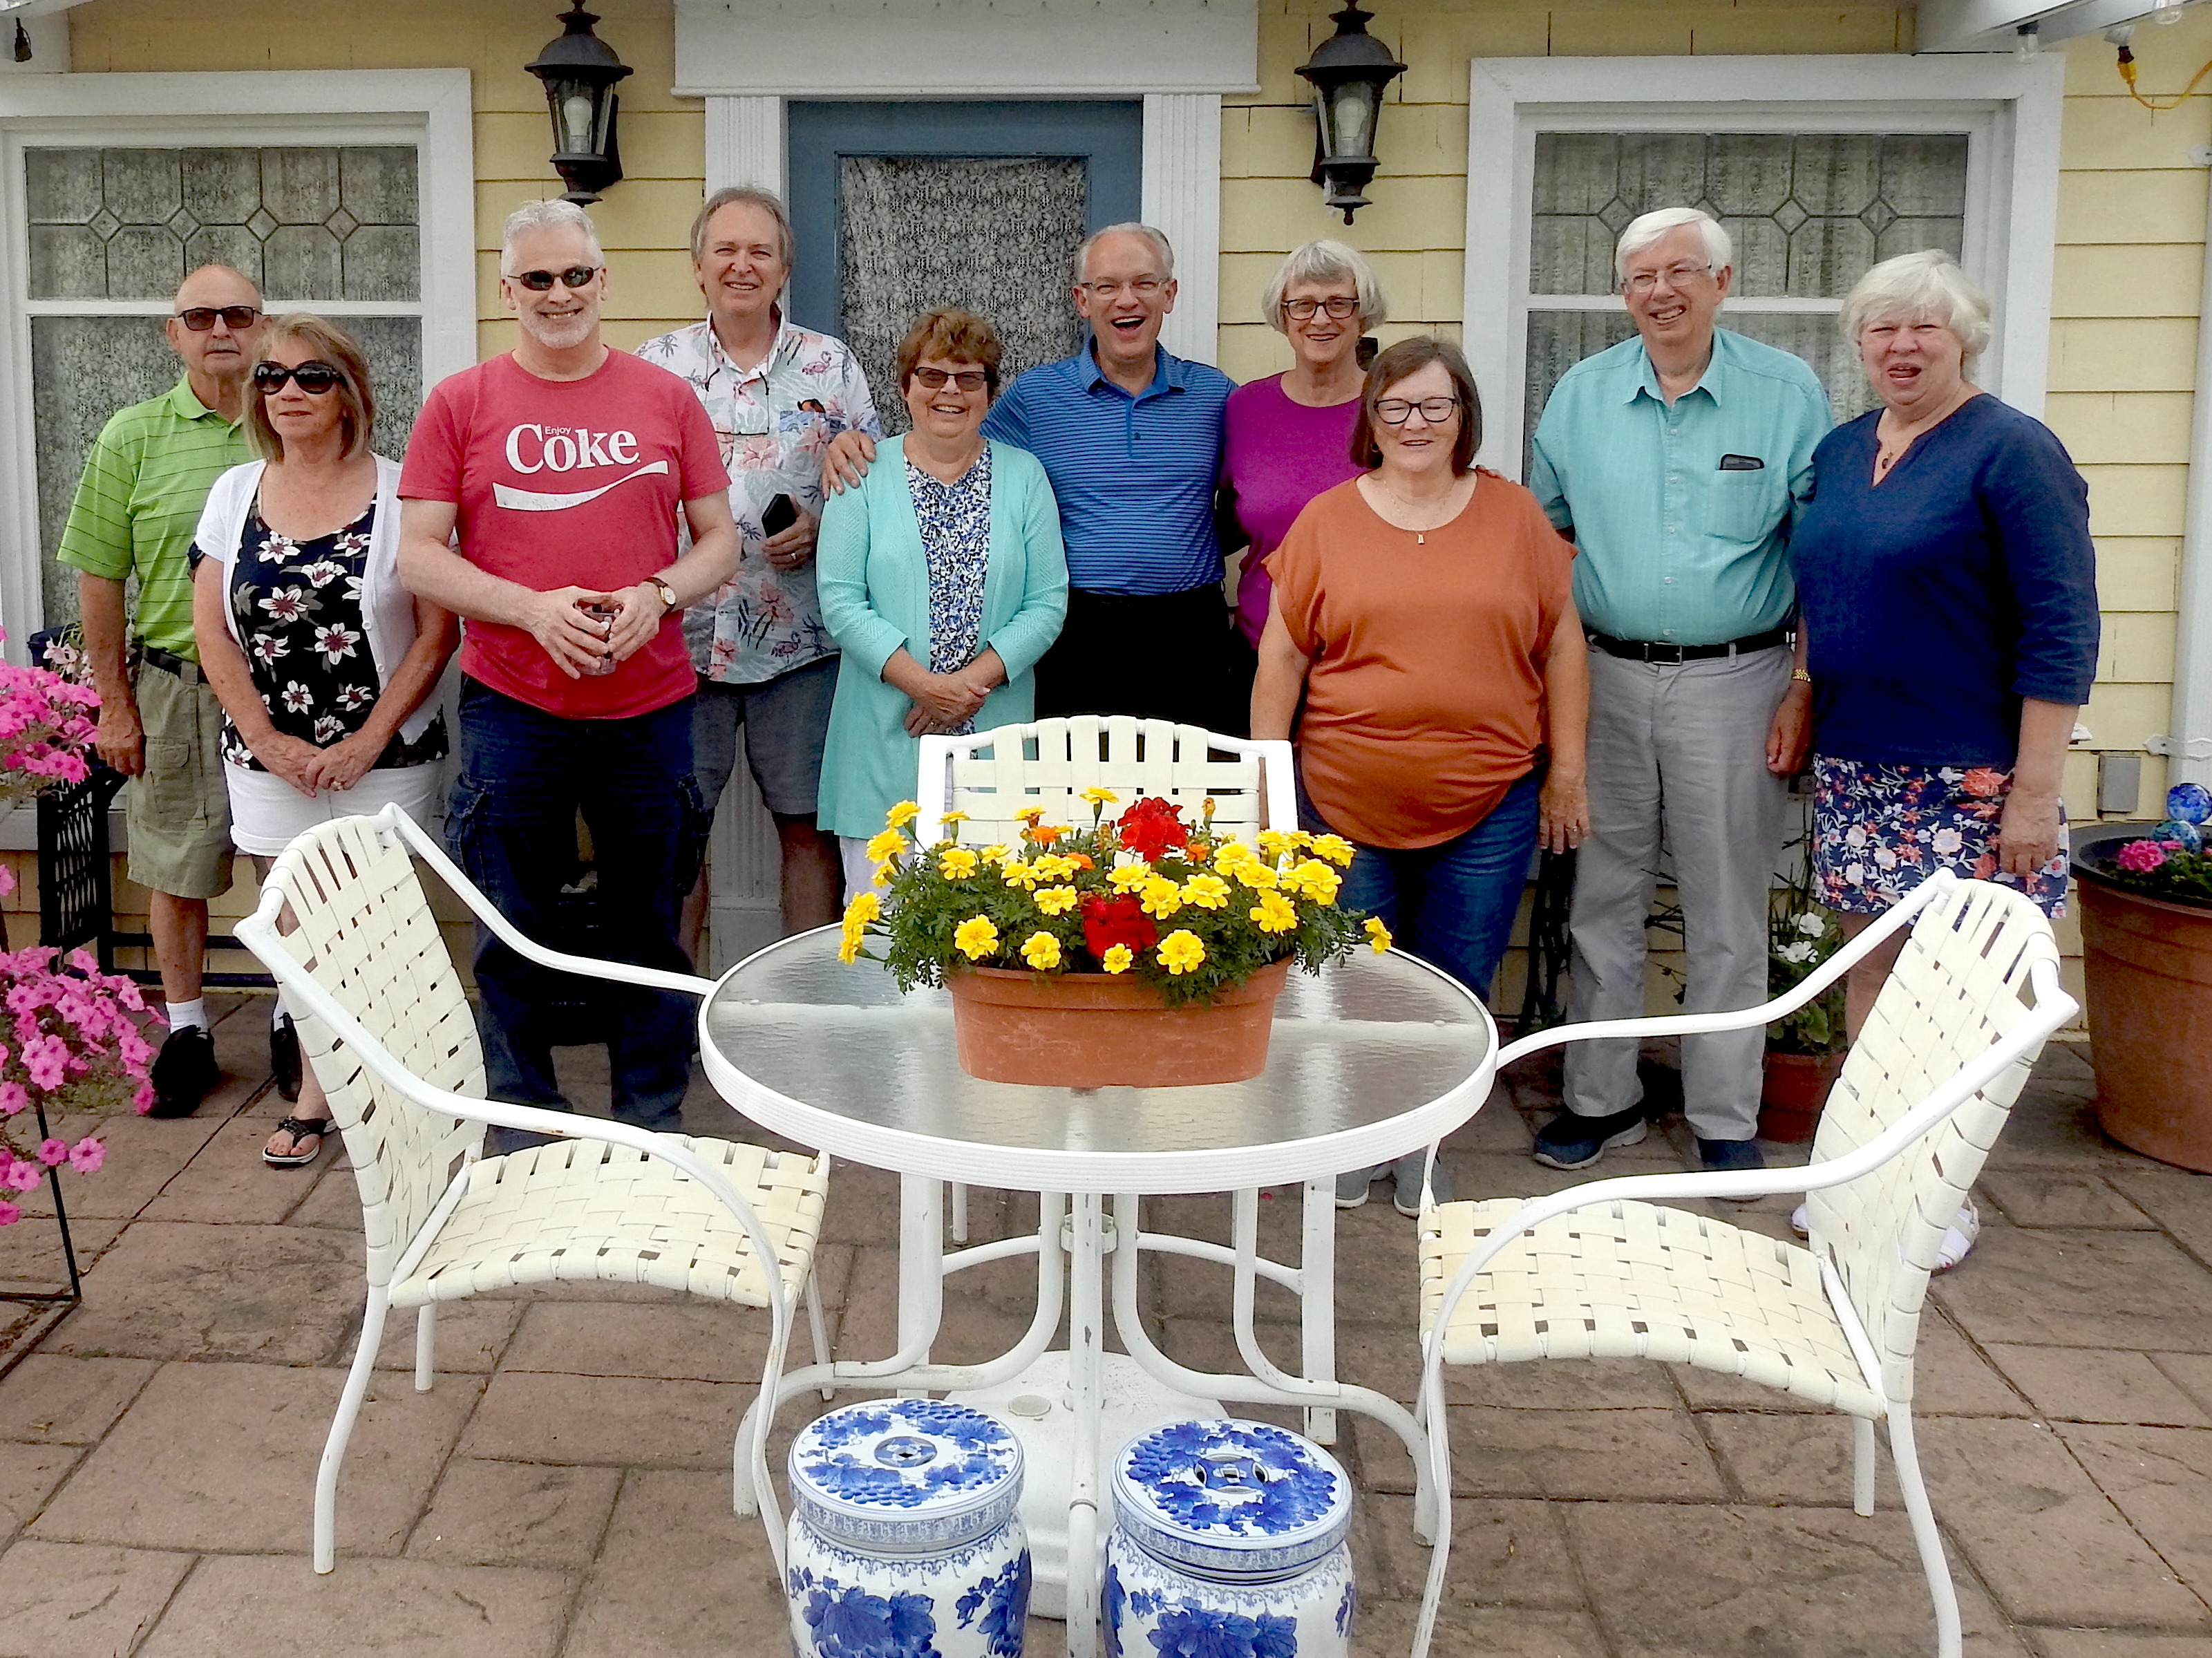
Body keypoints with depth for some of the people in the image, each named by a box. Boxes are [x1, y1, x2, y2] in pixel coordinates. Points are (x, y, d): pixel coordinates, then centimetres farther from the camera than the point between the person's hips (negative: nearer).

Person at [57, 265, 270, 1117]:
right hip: (175, 685, 0)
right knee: (176, 870, 8)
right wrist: (114, 704, -1)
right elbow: (100, 578, 3)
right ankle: (186, 1031, 22)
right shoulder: (134, 437, 2)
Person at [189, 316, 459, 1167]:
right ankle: (313, 1092, 19)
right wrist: (268, 741, -4)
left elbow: (438, 631, -7)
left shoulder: (399, 492, -5)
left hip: (383, 757, -3)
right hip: (270, 759, 3)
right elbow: (212, 632, 5)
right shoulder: (236, 492, 6)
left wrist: (367, 741, -11)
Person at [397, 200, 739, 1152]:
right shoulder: (460, 403, 2)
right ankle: (522, 1120, 23)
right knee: (513, 930, 7)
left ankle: (652, 1126, 23)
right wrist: (531, 608, -15)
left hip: (648, 705, 1)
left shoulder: (666, 398, 6)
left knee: (648, 923, 9)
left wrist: (656, 595, -11)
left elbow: (720, 539, 8)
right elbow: (417, 557, -1)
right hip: (510, 706, -1)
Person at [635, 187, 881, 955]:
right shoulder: (654, 366, 8)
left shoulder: (832, 367, 7)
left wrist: (822, 530, -10)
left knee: (808, 825, 4)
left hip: (800, 638, 0)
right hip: (681, 633, 1)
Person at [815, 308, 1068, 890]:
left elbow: (1048, 602, 2)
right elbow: (840, 601, -3)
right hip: (885, 741, -1)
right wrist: (920, 682, -14)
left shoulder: (1022, 475, 9)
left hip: (993, 735, 1)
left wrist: (974, 679, -10)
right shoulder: (865, 475, 5)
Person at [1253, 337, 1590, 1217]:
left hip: (1489, 808, 1)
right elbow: (1281, 659, 4)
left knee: (1458, 988, 6)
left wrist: (1566, 772, 3)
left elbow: (1562, 645, 6)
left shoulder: (1515, 514, 4)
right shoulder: (1326, 521, 3)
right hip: (1347, 803, 0)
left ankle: (1420, 1144, 23)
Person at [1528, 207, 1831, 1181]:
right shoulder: (1581, 396, 6)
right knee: (1603, 904, 9)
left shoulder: (1788, 394, -1)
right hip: (1606, 679, 3)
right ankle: (1601, 1098, 22)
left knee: (1728, 917, 4)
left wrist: (1805, 689, -6)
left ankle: (1726, 1121, 16)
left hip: (1734, 681, -2)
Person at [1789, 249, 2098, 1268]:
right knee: (1869, 963, 11)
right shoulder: (1839, 452, 11)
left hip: (1966, 777, -6)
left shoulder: (2011, 451, -9)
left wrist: (2036, 792, -16)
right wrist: (1801, 703, 12)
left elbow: (2061, 630, -13)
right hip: (1853, 766, 6)